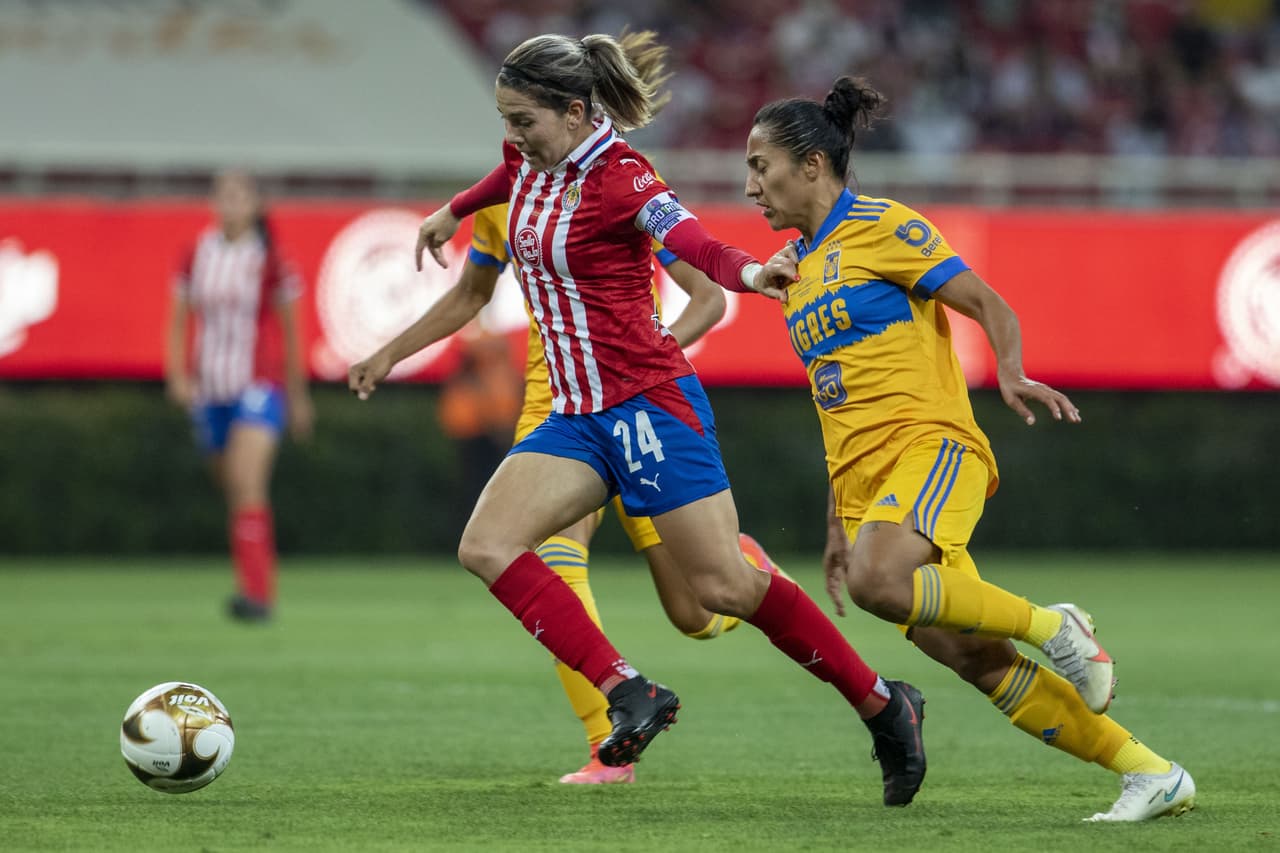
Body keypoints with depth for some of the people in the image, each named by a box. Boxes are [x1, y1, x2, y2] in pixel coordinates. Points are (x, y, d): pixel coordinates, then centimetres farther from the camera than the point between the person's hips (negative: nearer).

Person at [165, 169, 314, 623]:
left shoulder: (270, 259, -4)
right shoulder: (197, 255, 5)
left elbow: (290, 329, 5)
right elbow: (179, 320, 11)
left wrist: (298, 394, 10)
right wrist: (176, 373, -4)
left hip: (259, 385, -5)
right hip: (210, 388, 5)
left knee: (248, 484, -21)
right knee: (232, 491, 12)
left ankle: (255, 593, -26)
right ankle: (262, 583, 29)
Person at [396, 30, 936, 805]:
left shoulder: (620, 179, -17)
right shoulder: (535, 156, 6)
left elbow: (695, 244, -34)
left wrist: (748, 272, -56)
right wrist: (455, 212, 50)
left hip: (649, 402, -8)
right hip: (578, 413, 8)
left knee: (725, 584, -8)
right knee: (487, 546, -11)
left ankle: (885, 705, 9)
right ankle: (629, 696, -15)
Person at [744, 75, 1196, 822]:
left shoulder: (882, 227, -1)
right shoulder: (799, 264, 22)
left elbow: (989, 305, -6)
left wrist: (1011, 375, -26)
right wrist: (837, 524, 23)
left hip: (932, 448, -7)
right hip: (863, 481, 7)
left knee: (877, 579, -35)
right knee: (973, 657, -6)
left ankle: (1053, 626, -15)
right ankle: (1154, 775, 0)